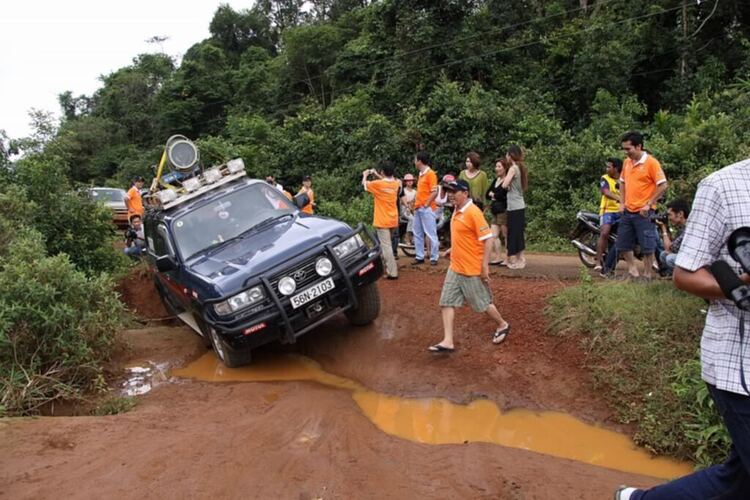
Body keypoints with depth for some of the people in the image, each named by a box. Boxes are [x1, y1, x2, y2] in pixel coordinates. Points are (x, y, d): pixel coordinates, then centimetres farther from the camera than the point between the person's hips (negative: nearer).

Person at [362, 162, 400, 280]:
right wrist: (376, 174, 25)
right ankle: (383, 265, 34)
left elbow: (364, 184, 3)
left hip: (382, 221, -6)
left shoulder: (378, 184, -16)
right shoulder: (396, 183, 1)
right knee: (385, 243, 22)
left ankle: (393, 273, -11)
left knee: (386, 246, -7)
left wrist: (365, 175, 22)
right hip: (393, 220, 6)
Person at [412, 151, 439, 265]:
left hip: (427, 208, -9)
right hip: (418, 208, 9)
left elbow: (434, 192, -16)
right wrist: (416, 203, 13)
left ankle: (433, 258, 2)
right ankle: (419, 257, 17)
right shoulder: (421, 174, 15)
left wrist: (426, 205, -14)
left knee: (431, 234, -3)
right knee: (417, 234, 11)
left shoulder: (430, 173, -11)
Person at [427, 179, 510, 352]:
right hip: (455, 267, 8)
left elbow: (487, 239, -20)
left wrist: (485, 265, -21)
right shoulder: (456, 211, 8)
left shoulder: (473, 212, -19)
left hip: (472, 269, -8)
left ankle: (502, 325, 34)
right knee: (447, 302, 1)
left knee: (482, 302, 8)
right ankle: (447, 341, 3)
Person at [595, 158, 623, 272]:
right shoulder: (604, 178, 3)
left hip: (622, 211, 3)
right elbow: (606, 192, -16)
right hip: (608, 210, -3)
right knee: (604, 233, -21)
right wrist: (619, 198, -33)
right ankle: (598, 262, -18)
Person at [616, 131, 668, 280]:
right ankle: (633, 271, 25)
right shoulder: (626, 162, 8)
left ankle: (647, 276, 11)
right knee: (623, 245, 11)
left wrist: (648, 204, -16)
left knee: (647, 247, 0)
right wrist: (622, 202, 9)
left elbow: (663, 186, -14)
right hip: (627, 211, 7)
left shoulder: (651, 162, -12)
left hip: (643, 213, -7)